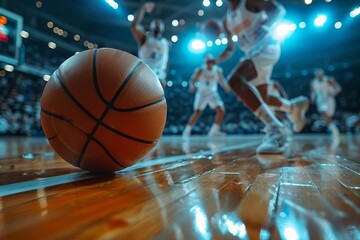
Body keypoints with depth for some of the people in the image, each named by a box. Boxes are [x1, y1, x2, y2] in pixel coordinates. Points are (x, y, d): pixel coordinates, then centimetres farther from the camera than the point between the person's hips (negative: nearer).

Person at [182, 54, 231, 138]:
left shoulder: (218, 70, 3)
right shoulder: (200, 70, -7)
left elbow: (222, 81, 12)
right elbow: (192, 80, -9)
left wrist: (226, 87, -8)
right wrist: (192, 86, -31)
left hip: (213, 94, 4)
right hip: (202, 93, -4)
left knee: (221, 111, -10)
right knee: (197, 113, -14)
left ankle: (213, 131, 4)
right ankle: (187, 131, 1)